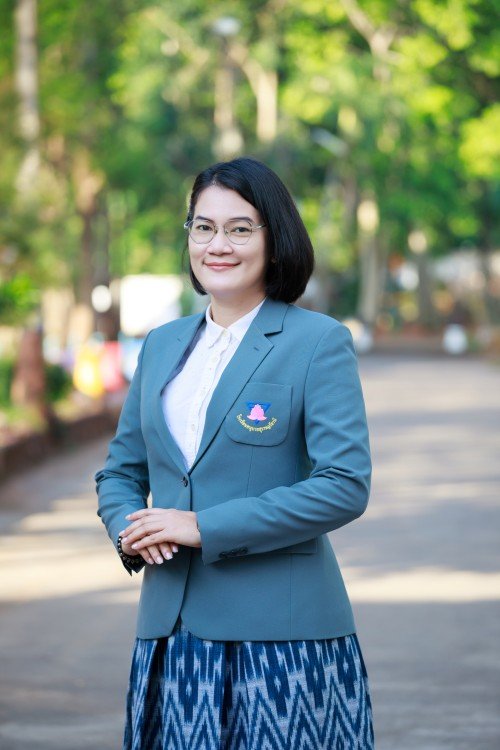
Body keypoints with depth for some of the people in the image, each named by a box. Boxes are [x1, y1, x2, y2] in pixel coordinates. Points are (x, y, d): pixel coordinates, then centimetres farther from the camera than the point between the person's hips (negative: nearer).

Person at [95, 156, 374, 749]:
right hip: (171, 629, 5)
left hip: (279, 633, -5)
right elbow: (120, 471, 21)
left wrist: (204, 528, -15)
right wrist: (128, 529, -4)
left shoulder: (320, 341, -3)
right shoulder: (163, 345, 15)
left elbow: (345, 487, -12)